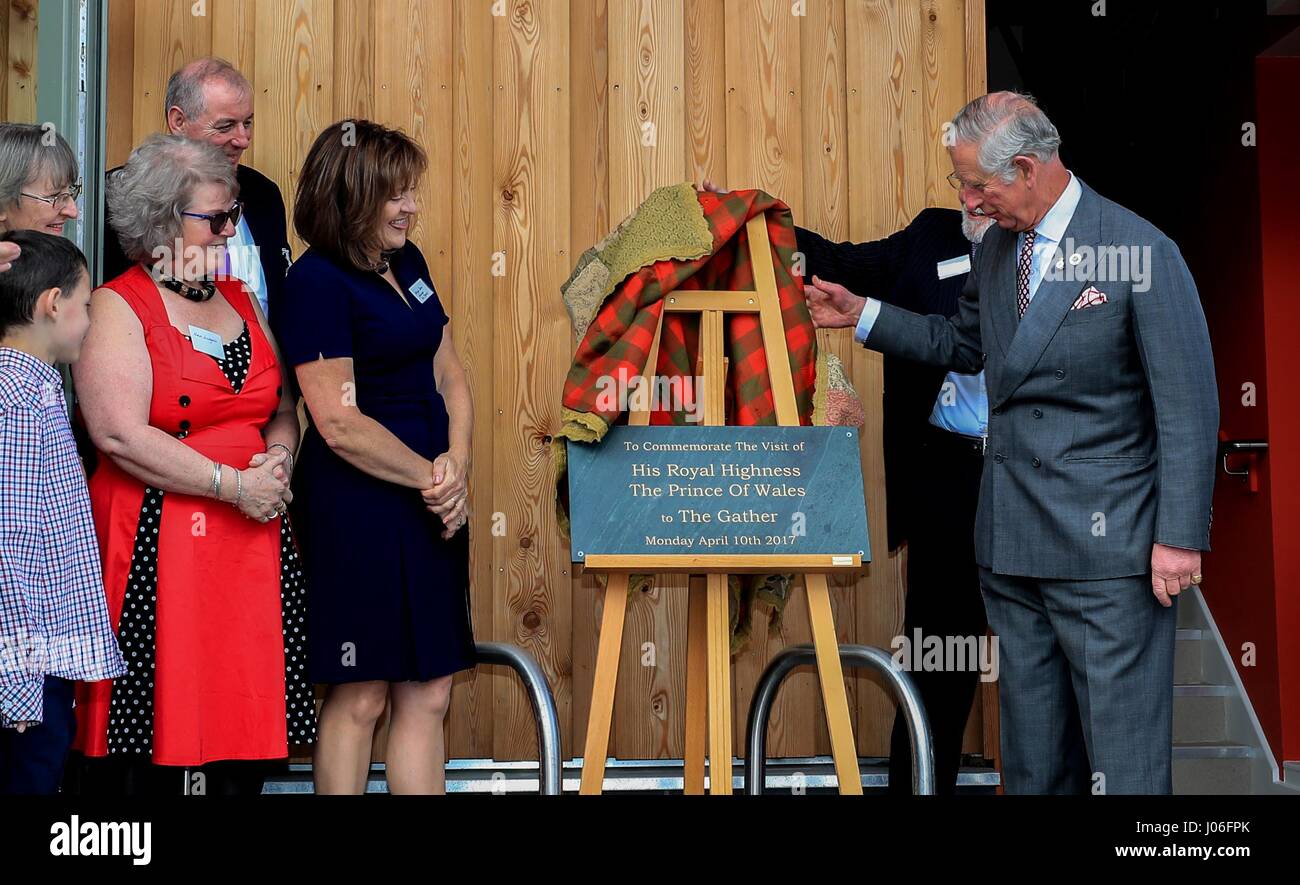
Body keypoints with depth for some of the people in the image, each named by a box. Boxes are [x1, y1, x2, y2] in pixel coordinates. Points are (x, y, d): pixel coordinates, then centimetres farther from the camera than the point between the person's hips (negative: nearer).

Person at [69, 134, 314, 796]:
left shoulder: (239, 299, 16)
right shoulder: (116, 309, -5)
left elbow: (282, 407, 20)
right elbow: (121, 435, -16)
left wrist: (279, 454, -3)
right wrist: (232, 484, -15)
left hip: (254, 541, 6)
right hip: (157, 544, -6)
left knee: (249, 712, 5)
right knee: (151, 731, -3)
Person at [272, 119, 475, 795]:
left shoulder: (406, 262, 13)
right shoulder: (317, 282, -12)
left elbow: (448, 373, 14)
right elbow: (340, 424, -17)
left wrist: (456, 463, -2)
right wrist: (429, 476, -9)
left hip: (432, 505, 8)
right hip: (357, 505, -8)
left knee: (429, 694, 9)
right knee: (360, 696, 1)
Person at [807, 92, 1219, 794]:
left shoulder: (1141, 252, -13)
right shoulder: (997, 248, 9)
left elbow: (1189, 405, -13)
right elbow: (965, 345, 25)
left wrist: (1180, 535, -16)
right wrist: (862, 315, 15)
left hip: (1105, 540, -7)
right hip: (1011, 539, 7)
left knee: (1123, 749, -2)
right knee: (1031, 746, 15)